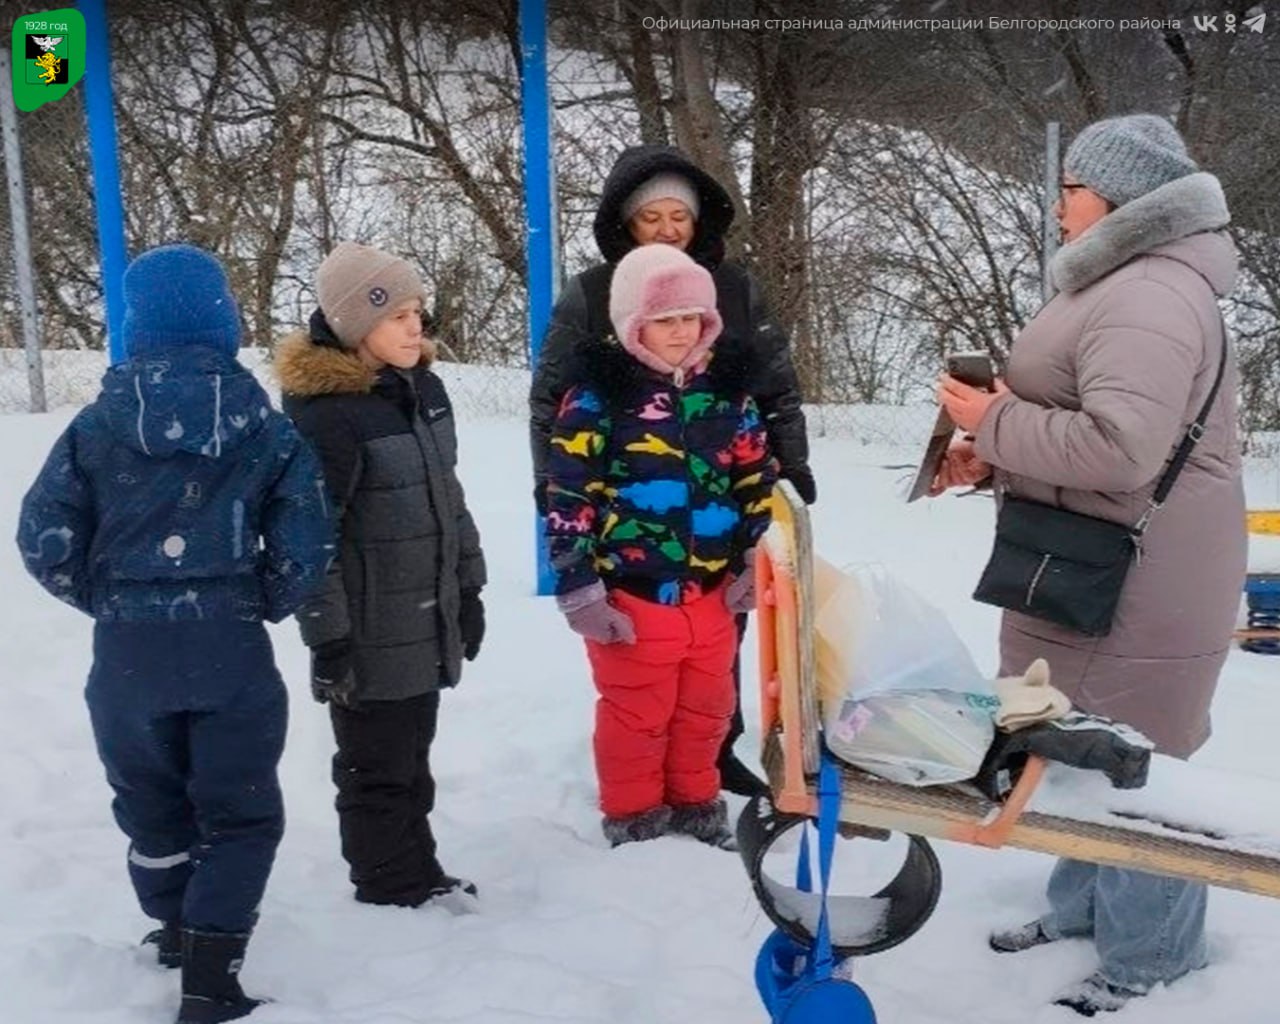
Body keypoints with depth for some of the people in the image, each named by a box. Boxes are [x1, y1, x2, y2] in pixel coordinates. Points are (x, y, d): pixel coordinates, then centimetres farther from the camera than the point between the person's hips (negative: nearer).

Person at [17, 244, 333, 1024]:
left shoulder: (98, 425, -4)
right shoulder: (266, 427, -5)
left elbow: (45, 539, -5)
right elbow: (304, 551, -8)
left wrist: (106, 600, 11)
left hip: (127, 652, 2)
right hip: (230, 649, -2)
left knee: (152, 800, 23)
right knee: (241, 814, 9)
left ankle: (177, 928, 43)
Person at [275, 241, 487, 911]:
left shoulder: (422, 386, 6)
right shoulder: (324, 411, -20)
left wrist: (468, 587, 16)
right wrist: (326, 637, -18)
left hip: (429, 620, 7)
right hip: (370, 632, -7)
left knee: (412, 755, 19)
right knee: (377, 766, 8)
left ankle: (416, 872, 34)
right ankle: (391, 888, 24)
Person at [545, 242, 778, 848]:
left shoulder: (727, 388, 4)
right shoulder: (598, 395, -11)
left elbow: (757, 479, 13)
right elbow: (567, 497, -11)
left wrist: (755, 563, 7)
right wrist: (579, 590, -12)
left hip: (711, 591, 5)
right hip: (631, 594, -5)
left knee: (705, 709, 19)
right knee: (636, 716, 9)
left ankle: (697, 805, 39)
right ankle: (633, 818, 29)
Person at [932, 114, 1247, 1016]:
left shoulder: (1151, 296, -21)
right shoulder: (1120, 285, 15)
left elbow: (1118, 445, -32)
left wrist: (995, 423, -20)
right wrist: (995, 460, 7)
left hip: (1142, 585, -11)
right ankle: (1085, 908, 36)